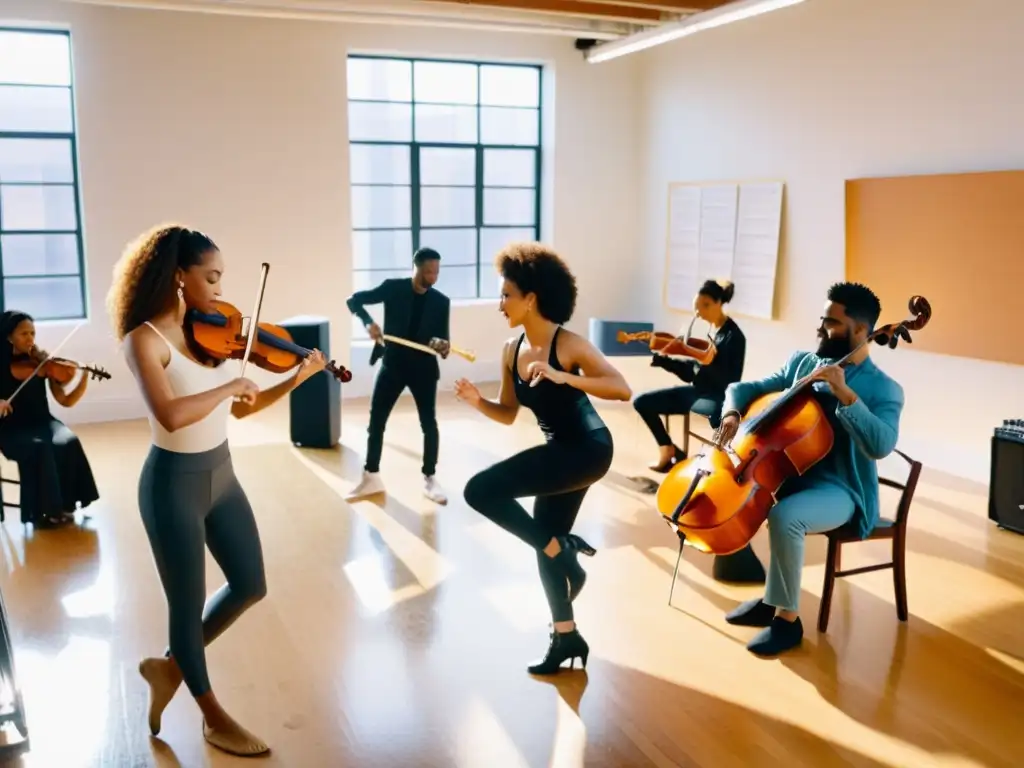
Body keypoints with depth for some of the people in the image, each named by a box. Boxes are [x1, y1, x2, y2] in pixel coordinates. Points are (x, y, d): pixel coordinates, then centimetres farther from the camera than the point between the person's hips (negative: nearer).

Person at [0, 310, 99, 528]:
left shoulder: (41, 363, 3)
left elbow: (66, 401, -1)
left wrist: (84, 378, -17)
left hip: (42, 422, 2)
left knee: (68, 442, -29)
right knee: (38, 448, -33)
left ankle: (65, 505, -13)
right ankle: (42, 511, -18)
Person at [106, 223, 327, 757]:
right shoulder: (146, 338, -18)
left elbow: (240, 409, 8)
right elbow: (171, 415, -34)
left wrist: (297, 378, -1)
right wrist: (232, 384, -22)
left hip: (220, 475, 8)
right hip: (174, 484, -7)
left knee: (250, 585, 18)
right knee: (188, 604, 10)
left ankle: (170, 665, 38)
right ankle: (213, 716, 30)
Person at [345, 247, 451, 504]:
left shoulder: (441, 301, -2)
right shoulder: (393, 288, -6)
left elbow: (442, 335, 0)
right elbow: (354, 300, -5)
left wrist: (443, 345, -24)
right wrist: (368, 323, -23)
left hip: (424, 367, 0)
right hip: (393, 364, 0)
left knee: (429, 423, 0)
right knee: (376, 420, 4)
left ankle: (429, 479, 16)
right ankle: (371, 477, 18)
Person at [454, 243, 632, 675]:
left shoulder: (567, 344, -19)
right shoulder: (511, 350, 2)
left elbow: (622, 389, -27)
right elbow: (508, 415, 8)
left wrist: (563, 378, -37)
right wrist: (477, 401, -12)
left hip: (588, 450, -8)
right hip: (560, 451, 8)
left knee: (481, 490, -19)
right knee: (544, 542, 16)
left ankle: (563, 549, -2)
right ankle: (566, 637, 35)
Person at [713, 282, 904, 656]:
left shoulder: (883, 389, -9)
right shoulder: (802, 362, 7)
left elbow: (881, 445, -27)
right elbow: (744, 387, 12)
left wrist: (844, 394, -31)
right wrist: (733, 413, -10)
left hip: (839, 491, -7)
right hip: (788, 474, 7)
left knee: (785, 516, -34)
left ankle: (787, 618, -12)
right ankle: (768, 597, 5)